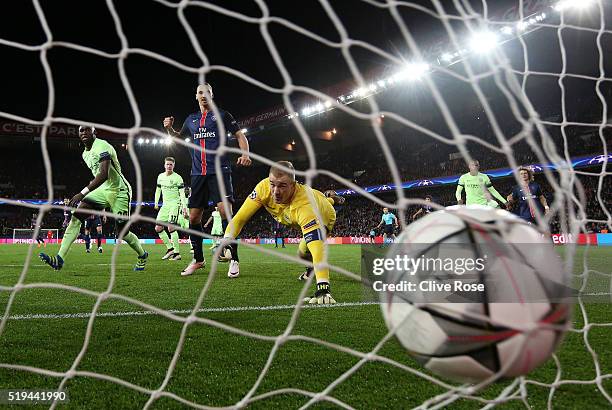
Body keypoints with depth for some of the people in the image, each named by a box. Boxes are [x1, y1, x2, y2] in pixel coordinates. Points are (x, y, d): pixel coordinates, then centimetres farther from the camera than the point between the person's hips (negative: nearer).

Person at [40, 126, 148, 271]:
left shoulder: (102, 147, -19)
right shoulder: (85, 154, 11)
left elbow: (104, 174, -31)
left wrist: (83, 193, -37)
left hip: (119, 190, -8)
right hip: (103, 189, 8)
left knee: (122, 232, -3)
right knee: (76, 217, -10)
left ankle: (142, 256, 27)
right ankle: (60, 259, -16)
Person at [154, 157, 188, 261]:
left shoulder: (177, 178, -8)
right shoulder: (160, 176, 11)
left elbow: (182, 193, -10)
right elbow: (158, 190, 22)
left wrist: (184, 207, -17)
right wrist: (156, 203, 16)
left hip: (175, 204, -7)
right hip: (165, 205, 7)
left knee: (171, 228, -18)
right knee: (158, 228, 2)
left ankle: (177, 253, -14)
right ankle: (170, 248, 13)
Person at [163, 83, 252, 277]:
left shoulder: (222, 115, 7)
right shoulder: (191, 119, 19)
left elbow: (240, 135, 6)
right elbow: (179, 137, 34)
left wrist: (245, 154, -12)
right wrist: (169, 128, 12)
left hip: (219, 171, -5)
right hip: (198, 173, 5)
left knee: (225, 211, -17)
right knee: (193, 217, 3)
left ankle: (234, 260, -10)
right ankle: (198, 260, 19)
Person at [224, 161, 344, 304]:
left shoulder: (304, 205, -53)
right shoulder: (264, 187, -40)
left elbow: (318, 249, -60)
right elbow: (241, 217, -32)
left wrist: (323, 287, -68)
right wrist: (227, 240, -48)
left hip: (324, 217, -5)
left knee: (304, 253, -25)